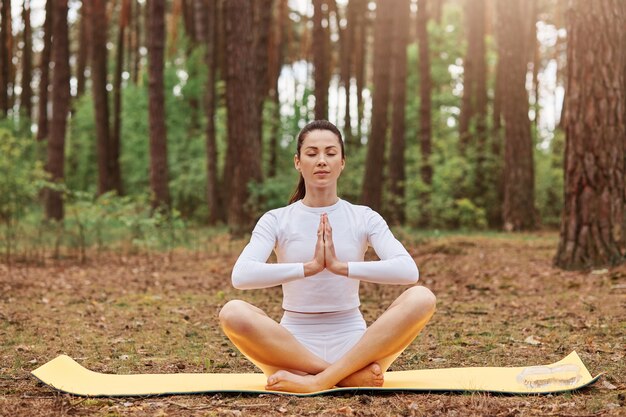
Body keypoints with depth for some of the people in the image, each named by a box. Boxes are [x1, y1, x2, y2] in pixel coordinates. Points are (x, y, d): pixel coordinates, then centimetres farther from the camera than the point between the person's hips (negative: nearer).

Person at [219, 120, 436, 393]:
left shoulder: (364, 218, 3)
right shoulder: (276, 220, 1)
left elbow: (408, 271, -14)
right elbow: (241, 276, -18)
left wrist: (340, 266, -24)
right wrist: (310, 267, -25)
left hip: (353, 343, 1)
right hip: (293, 345, -1)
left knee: (421, 298, -24)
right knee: (233, 312, -30)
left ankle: (317, 381, -28)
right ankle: (353, 375, -26)